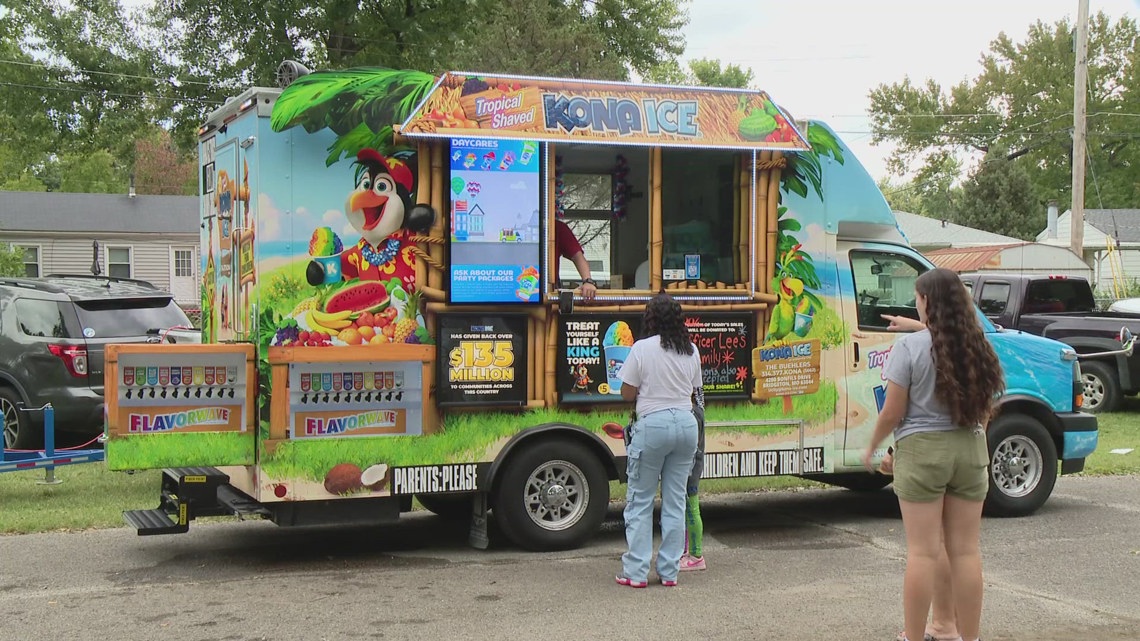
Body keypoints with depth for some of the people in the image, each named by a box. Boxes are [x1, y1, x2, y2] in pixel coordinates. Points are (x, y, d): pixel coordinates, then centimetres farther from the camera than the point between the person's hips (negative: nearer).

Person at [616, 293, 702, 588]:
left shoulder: (642, 349, -8)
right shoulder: (691, 351, 6)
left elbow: (627, 393, -5)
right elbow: (693, 391, 12)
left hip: (653, 424, -5)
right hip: (686, 423, 5)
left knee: (640, 501, 5)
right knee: (675, 501, 10)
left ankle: (636, 572, 5)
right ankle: (670, 571, 13)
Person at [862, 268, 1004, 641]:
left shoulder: (910, 346, -10)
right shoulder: (977, 347, 5)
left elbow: (892, 412, -9)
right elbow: (986, 411, 13)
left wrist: (872, 447, 7)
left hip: (922, 450, -4)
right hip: (969, 450, 5)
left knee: (923, 552, 1)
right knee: (966, 550, 10)